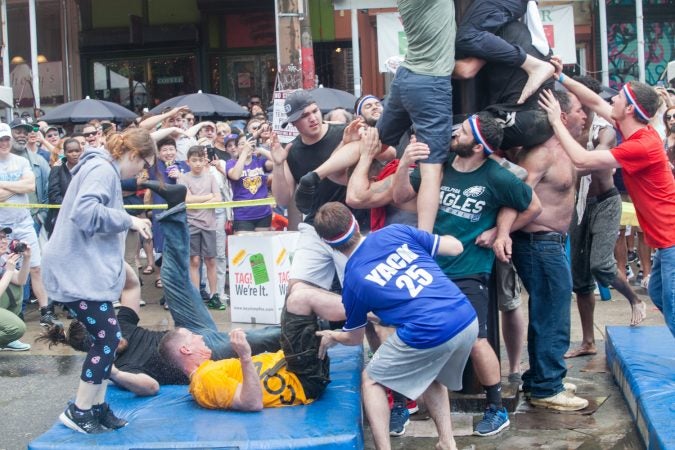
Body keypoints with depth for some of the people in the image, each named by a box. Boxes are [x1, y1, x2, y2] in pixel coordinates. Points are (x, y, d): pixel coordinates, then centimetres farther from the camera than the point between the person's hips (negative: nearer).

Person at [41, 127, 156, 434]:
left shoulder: (105, 170, 18)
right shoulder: (102, 169, -14)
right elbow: (84, 212, -30)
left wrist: (117, 261, 21)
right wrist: (129, 221, -19)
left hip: (89, 269, 10)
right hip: (79, 272, -10)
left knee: (106, 339, 11)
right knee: (108, 338, -7)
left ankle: (97, 406, 18)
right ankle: (78, 411, 2)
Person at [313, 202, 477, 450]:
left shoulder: (352, 281, 8)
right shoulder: (396, 232, 11)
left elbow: (355, 338, 25)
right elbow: (455, 247, 15)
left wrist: (331, 337, 47)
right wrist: (424, 244, 36)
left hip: (428, 335, -5)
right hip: (468, 321, 5)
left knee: (371, 380, 19)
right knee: (430, 375, 33)